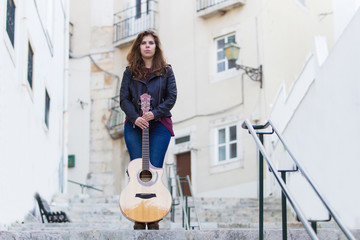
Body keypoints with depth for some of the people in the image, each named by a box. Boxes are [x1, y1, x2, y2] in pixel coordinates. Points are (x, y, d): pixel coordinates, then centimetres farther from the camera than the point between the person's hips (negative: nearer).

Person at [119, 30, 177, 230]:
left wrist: (154, 113, -13)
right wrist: (135, 117, -13)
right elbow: (124, 99, 4)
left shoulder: (166, 71, 8)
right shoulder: (130, 71, 11)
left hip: (159, 125, -1)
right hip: (134, 125, 1)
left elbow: (172, 97, 1)